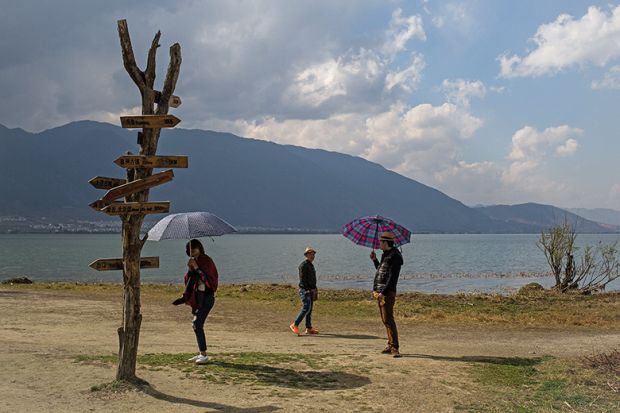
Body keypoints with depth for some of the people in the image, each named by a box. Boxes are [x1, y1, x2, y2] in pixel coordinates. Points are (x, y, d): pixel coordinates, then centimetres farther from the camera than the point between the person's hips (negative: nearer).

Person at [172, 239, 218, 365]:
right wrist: (190, 269, -8)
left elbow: (207, 278, -19)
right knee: (197, 325, 10)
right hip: (197, 297, 8)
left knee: (197, 324, -14)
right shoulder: (192, 262, 13)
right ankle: (201, 353, 20)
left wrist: (196, 267, -21)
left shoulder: (206, 260, -10)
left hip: (207, 297, -8)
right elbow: (189, 280, 8)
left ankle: (204, 355, -9)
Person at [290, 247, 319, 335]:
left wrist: (315, 290, 18)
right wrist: (307, 290, -22)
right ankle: (295, 325, -11)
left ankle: (309, 328, 10)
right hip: (304, 290, -9)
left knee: (310, 309, 8)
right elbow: (302, 279, -18)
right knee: (306, 308, -16)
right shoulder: (303, 265, -11)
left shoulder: (311, 265, 19)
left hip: (311, 290, 9)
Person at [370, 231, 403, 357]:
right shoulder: (385, 255, 17)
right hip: (380, 292, 10)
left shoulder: (395, 257, -13)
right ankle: (391, 345, 19)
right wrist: (374, 260, 18)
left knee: (388, 319, -14)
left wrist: (383, 292, -24)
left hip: (387, 293, -10)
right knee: (385, 320, 12)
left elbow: (393, 277, -19)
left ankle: (394, 347, -14)